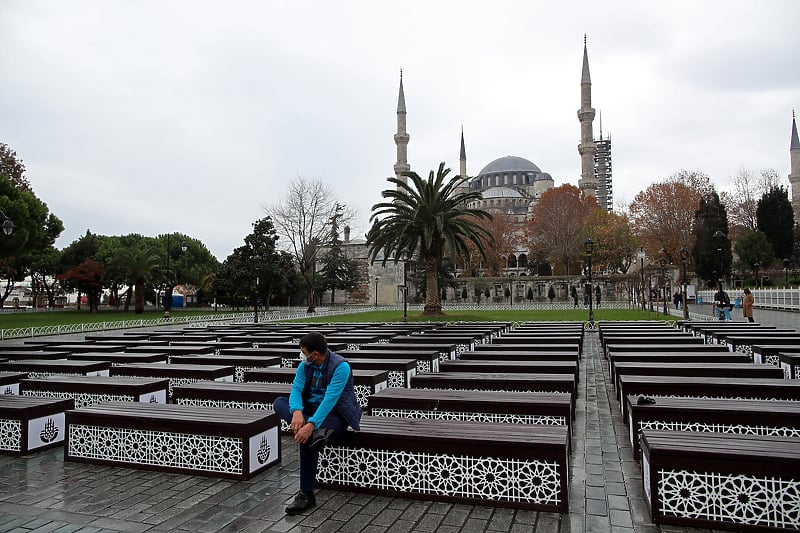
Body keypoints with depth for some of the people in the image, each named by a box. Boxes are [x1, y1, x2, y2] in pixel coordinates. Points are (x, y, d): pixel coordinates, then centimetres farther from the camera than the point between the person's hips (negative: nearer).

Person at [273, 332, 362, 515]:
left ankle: (306, 494, -21)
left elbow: (330, 399, -31)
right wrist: (297, 411, -34)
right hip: (311, 409, 7)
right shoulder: (304, 365, -1)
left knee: (306, 437, -35)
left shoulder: (341, 366, -21)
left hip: (336, 413, -7)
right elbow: (296, 389, -12)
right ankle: (318, 432, -33)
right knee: (279, 402, -17)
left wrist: (311, 424, -42)